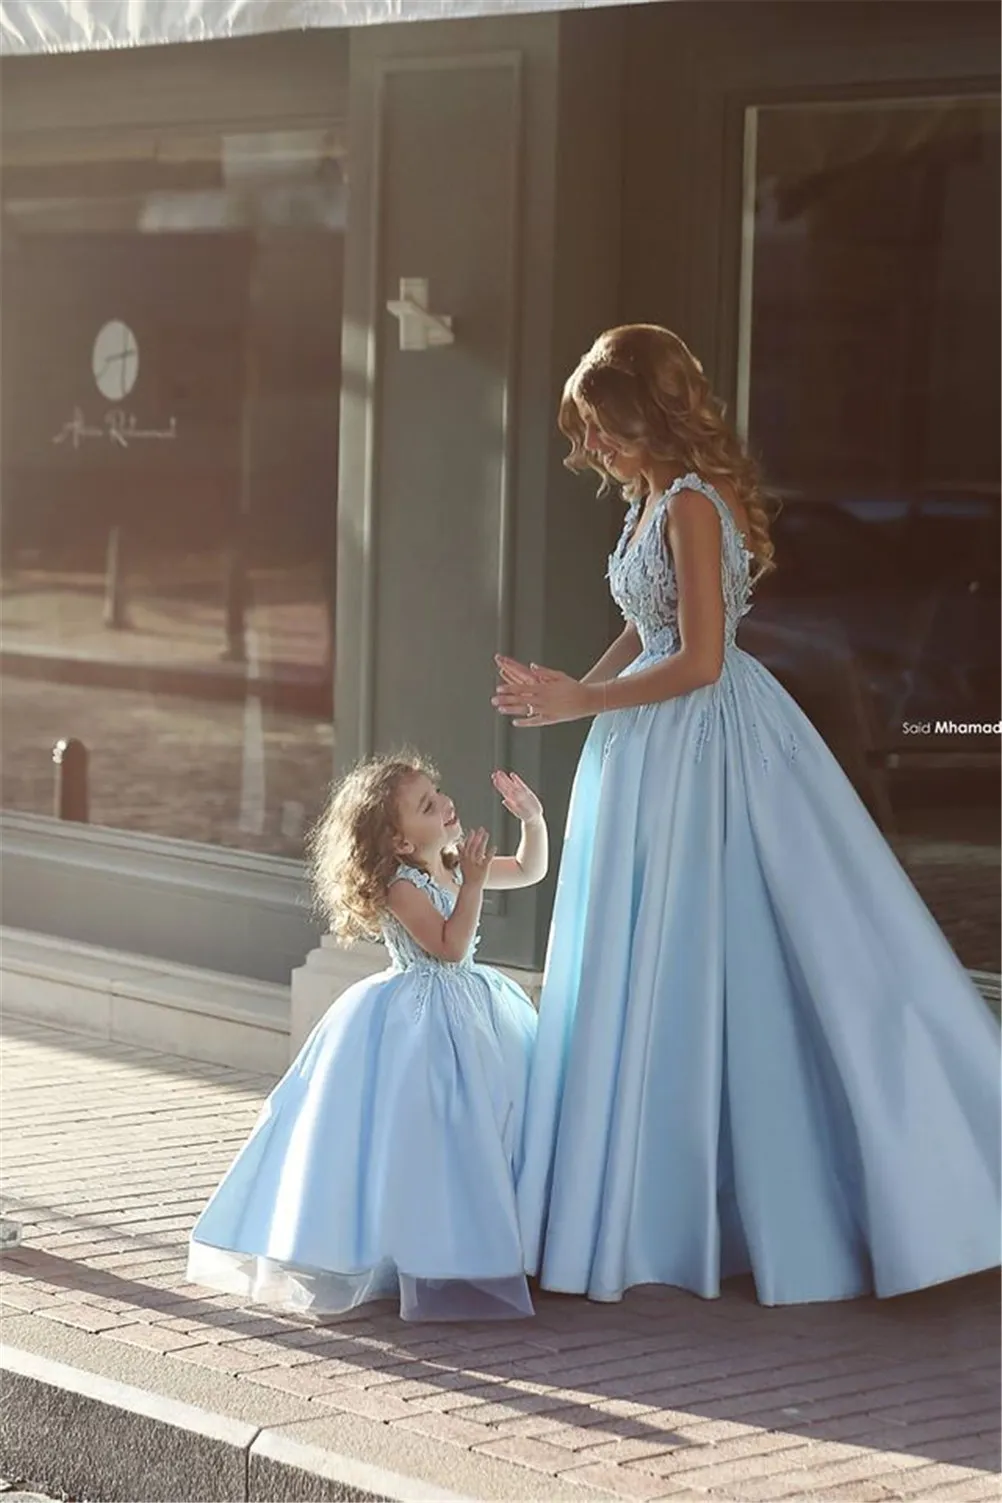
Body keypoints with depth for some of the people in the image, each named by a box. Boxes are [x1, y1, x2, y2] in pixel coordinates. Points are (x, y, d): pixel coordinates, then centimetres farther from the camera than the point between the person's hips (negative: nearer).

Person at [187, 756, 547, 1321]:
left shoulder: (454, 867, 5)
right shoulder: (400, 886, -19)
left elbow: (530, 871, 16)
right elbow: (450, 947, -24)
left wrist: (533, 818, 2)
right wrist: (472, 884, -27)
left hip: (469, 1013, 9)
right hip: (417, 1025, -9)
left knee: (492, 1121, 10)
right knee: (415, 1136, -11)